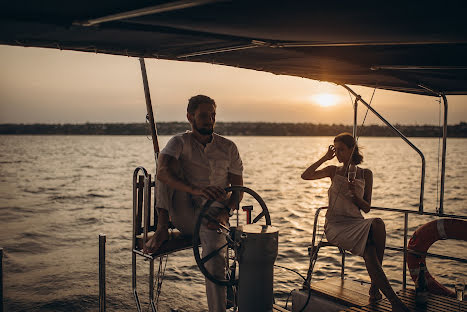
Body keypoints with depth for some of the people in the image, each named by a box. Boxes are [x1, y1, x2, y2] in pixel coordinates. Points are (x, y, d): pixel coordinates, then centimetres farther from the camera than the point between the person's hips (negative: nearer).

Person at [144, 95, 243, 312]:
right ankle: (162, 229, -17)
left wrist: (225, 213, -14)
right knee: (170, 165, -21)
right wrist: (195, 190, -40)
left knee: (214, 261, -29)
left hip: (212, 214, 0)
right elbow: (162, 171, -22)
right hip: (183, 215, 0)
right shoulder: (179, 143, 0)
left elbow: (238, 189, 8)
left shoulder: (228, 148, 8)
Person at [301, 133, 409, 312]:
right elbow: (305, 176, -5)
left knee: (378, 224, -36)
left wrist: (355, 194, -10)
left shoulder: (366, 174, 11)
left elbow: (367, 208, 9)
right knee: (369, 251, -31)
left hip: (356, 222, 2)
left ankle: (375, 287, -24)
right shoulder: (334, 171, 11)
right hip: (335, 225, -2)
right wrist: (325, 158, -3)